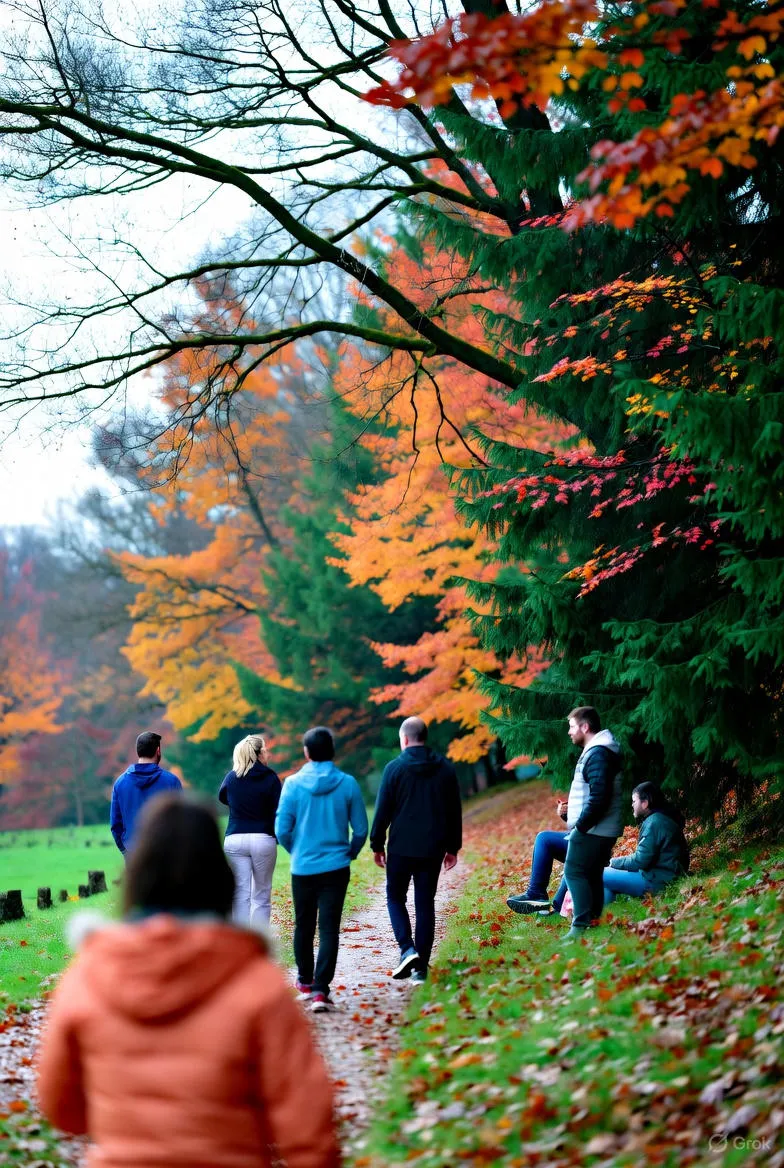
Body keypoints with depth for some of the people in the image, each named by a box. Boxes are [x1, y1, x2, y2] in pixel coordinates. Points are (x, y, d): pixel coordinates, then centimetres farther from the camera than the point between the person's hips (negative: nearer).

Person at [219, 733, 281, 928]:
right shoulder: (270, 778, -4)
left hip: (235, 840, 2)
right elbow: (277, 811, -6)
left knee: (240, 896, 3)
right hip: (264, 839, -2)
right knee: (261, 897, 6)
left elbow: (222, 797, 25)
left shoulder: (232, 777, 4)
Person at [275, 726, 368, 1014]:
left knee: (304, 926, 17)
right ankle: (320, 990, -11)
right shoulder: (347, 784, -5)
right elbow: (360, 829, 0)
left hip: (302, 868, 1)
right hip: (336, 868, -1)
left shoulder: (293, 784, -7)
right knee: (329, 929, -1)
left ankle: (305, 982, 32)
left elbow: (282, 830, -5)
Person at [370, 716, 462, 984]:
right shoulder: (445, 769, 5)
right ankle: (421, 966, 5)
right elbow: (455, 811, 9)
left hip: (402, 847, -3)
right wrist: (453, 847, 16)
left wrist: (377, 844, 3)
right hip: (433, 849, 3)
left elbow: (382, 810, -5)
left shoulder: (395, 768, -6)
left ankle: (407, 949, -8)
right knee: (425, 903, 7)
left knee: (395, 896, 12)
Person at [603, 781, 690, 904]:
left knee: (603, 876, -13)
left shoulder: (655, 822, -16)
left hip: (657, 883, -11)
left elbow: (640, 860, -19)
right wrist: (617, 861, 10)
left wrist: (615, 862, -3)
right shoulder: (661, 819, 16)